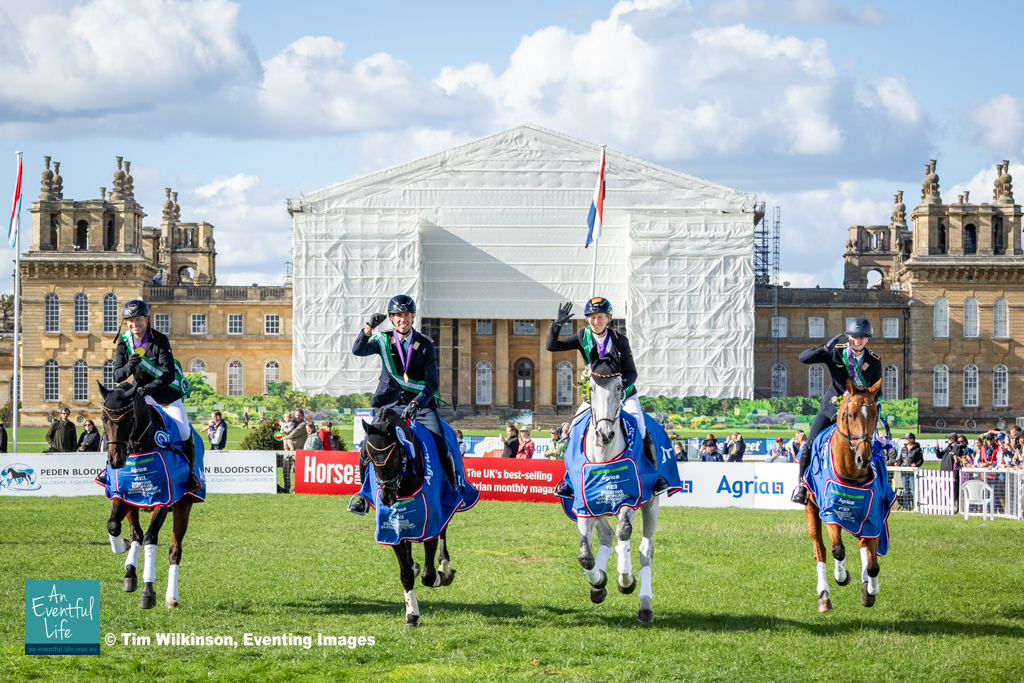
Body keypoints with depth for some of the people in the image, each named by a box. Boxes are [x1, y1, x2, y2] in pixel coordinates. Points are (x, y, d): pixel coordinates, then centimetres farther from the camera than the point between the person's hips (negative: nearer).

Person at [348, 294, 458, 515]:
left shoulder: (425, 345, -1)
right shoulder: (384, 341, 3)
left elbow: (431, 384, -8)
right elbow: (358, 350, -15)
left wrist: (416, 403, -25)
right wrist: (369, 328, -30)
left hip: (421, 404, -1)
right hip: (390, 404, 1)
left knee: (441, 449, -17)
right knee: (367, 450, -11)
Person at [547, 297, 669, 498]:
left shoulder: (620, 341, -11)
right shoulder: (583, 337, -4)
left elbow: (631, 373, -9)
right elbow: (552, 346, -7)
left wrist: (622, 386, -29)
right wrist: (557, 324, -22)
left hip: (623, 392, -2)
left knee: (640, 430, -17)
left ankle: (656, 475, -2)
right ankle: (569, 478, 0)